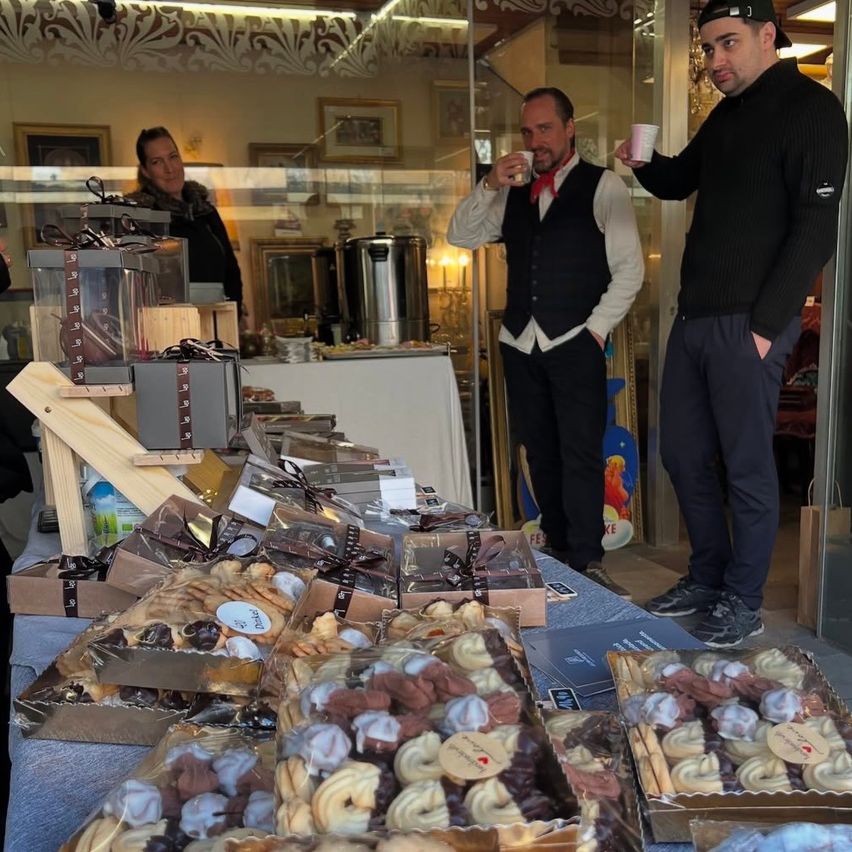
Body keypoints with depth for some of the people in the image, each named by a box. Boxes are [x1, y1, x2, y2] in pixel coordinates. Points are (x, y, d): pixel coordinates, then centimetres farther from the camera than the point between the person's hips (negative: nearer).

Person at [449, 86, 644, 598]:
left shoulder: (603, 186, 2)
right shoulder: (515, 196, 18)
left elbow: (629, 269, -3)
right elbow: (460, 236, 11)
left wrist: (596, 328, -10)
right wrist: (490, 186, -3)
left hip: (575, 344, -5)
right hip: (521, 344, 5)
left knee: (581, 454, -8)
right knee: (541, 453, 9)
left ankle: (587, 563, -2)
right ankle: (558, 552, 20)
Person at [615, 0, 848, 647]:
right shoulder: (727, 115, 18)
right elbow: (681, 180, 31)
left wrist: (766, 324, -18)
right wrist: (644, 163, 8)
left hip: (748, 323, -8)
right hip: (695, 316, 8)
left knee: (747, 466, 0)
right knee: (683, 453, 13)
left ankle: (743, 603, 14)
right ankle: (708, 578, 28)